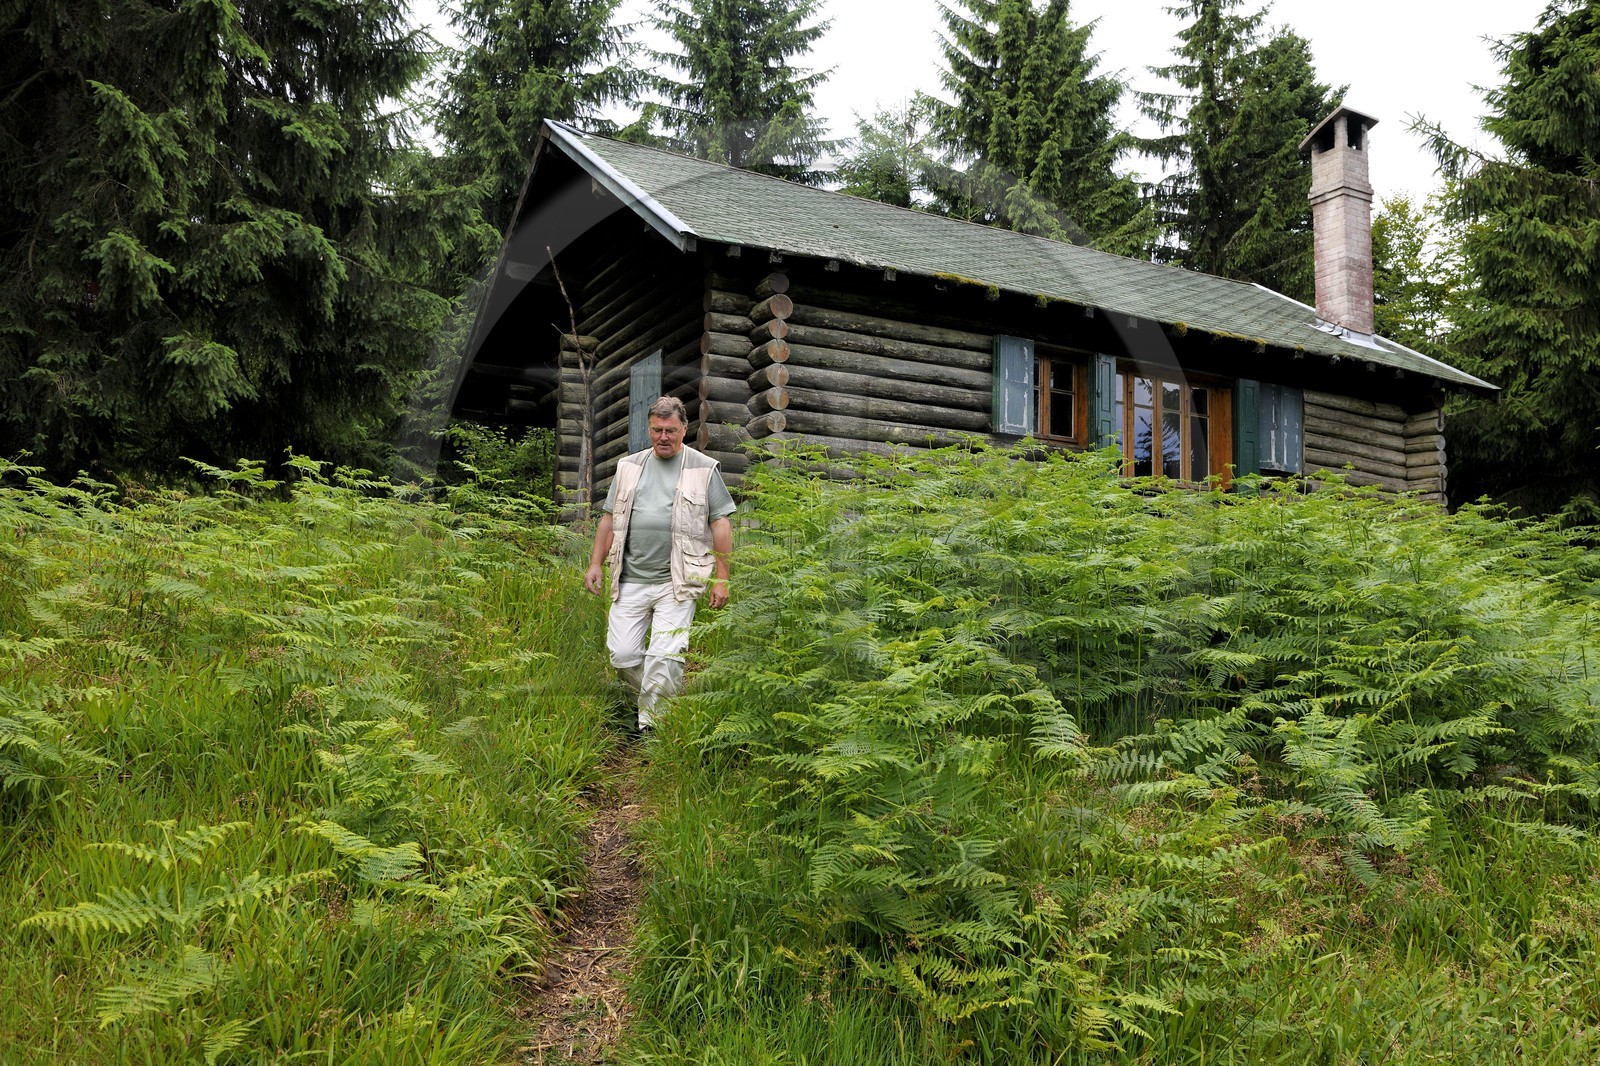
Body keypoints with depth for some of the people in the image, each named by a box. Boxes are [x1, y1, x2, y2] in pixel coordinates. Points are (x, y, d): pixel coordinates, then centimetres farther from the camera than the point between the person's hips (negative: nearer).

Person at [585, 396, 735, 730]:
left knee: (665, 657, -10)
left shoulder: (704, 469, 3)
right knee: (622, 654, 0)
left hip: (677, 582, -4)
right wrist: (595, 563, 11)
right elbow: (609, 518, 18)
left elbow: (721, 524, 2)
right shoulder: (630, 467, 14)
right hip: (630, 580, 4)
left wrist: (721, 578, -3)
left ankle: (651, 725, 2)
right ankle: (649, 701, 26)